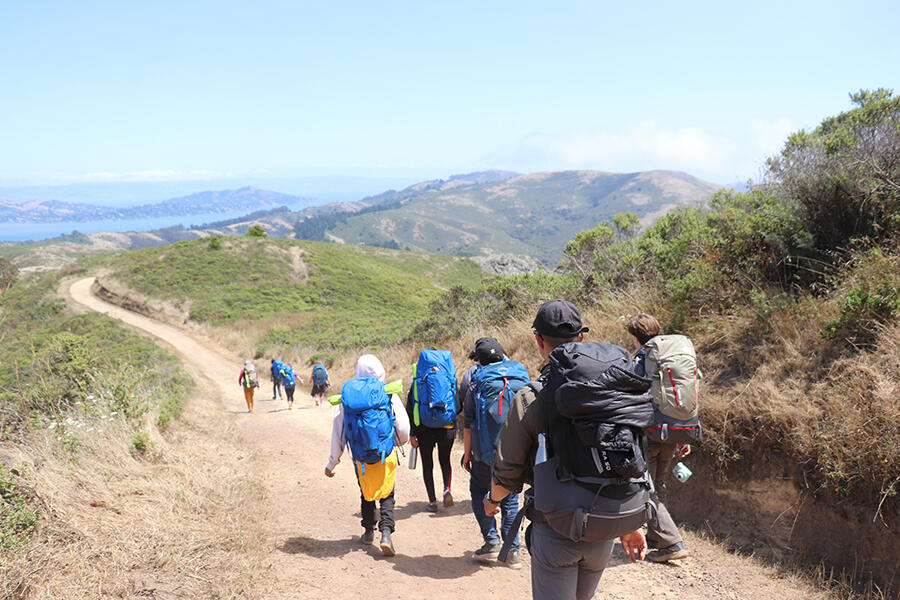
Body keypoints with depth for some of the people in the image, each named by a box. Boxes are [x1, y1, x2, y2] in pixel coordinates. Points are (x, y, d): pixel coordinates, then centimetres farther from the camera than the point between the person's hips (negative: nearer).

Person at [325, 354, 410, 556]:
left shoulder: (348, 396, -5)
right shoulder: (389, 393, -8)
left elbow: (338, 431, -1)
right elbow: (403, 426, -4)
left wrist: (332, 462, 8)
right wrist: (400, 441, 19)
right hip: (386, 455, -2)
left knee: (366, 494, 22)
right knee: (387, 495, 8)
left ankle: (368, 532, 31)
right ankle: (386, 532, -10)